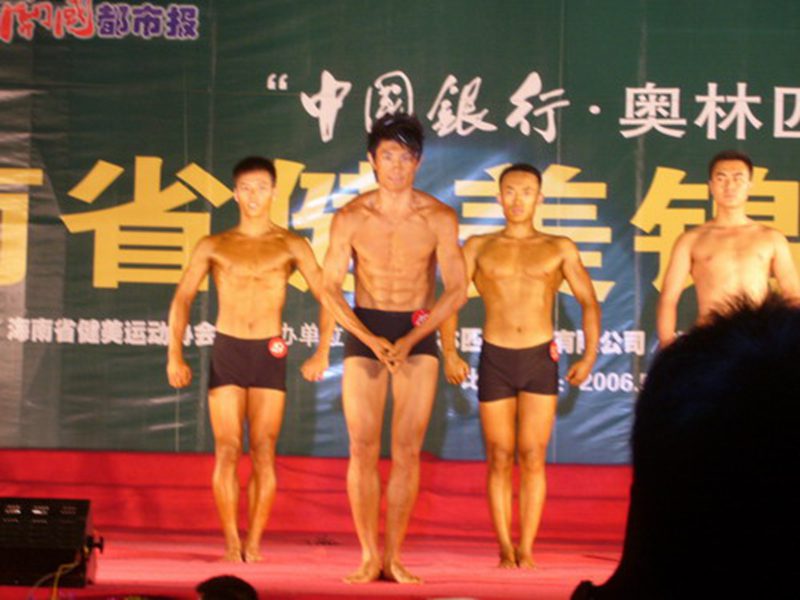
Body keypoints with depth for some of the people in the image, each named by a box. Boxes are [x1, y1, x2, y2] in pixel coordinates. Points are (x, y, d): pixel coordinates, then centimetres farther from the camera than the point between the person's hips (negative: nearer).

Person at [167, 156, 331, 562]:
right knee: (228, 451, -4)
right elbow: (182, 299, 6)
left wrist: (322, 352, -13)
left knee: (263, 453, -4)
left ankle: (254, 543, 2)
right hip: (226, 351, 1)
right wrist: (174, 355, -6)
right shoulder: (213, 247, 8)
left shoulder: (290, 246, 5)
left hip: (269, 354, 0)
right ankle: (231, 543, 1)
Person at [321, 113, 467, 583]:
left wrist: (409, 341, -15)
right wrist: (372, 340, -15)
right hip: (364, 332, 0)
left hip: (418, 334, 0)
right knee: (363, 448, -5)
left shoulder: (440, 218, -6)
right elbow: (330, 288, -3)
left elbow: (457, 290, -5)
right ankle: (369, 557, 0)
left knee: (408, 451, -3)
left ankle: (394, 557, 2)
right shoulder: (351, 218, -5)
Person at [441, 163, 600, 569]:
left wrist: (589, 356, -5)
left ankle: (526, 550, 0)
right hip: (495, 359, 1)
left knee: (533, 458, -4)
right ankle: (505, 549, 7)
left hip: (540, 358, 0)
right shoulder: (479, 247, 8)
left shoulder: (560, 249, 7)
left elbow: (589, 303, 8)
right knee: (500, 459, 2)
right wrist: (449, 353, -9)